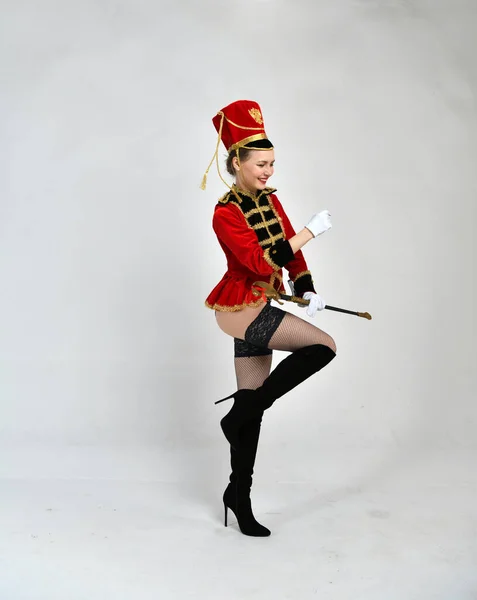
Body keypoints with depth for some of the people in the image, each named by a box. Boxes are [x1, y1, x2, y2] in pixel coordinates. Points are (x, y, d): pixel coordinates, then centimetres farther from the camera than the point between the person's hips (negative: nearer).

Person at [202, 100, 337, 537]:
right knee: (323, 346, -16)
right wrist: (309, 233, -23)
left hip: (259, 308, 8)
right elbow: (260, 263, -25)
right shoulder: (226, 213, -16)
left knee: (254, 403, 10)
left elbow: (290, 246, 14)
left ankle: (239, 494, 22)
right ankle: (240, 415, -4)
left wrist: (307, 288, 2)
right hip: (243, 308, -8)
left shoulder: (269, 200, 7)